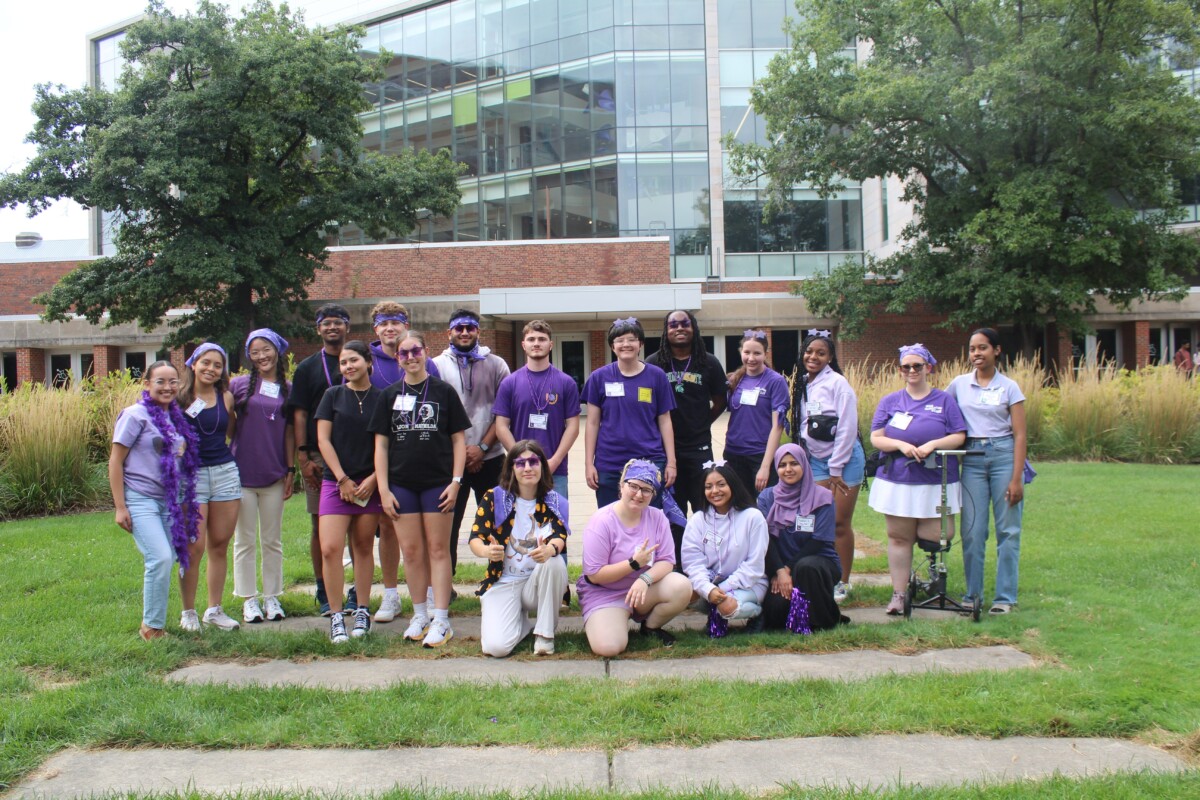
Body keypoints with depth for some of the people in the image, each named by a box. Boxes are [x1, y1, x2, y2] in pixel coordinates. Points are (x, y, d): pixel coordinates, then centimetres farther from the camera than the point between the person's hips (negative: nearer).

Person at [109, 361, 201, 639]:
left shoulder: (176, 417, 11)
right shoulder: (135, 415, -7)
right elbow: (115, 462, -7)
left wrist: (184, 502, 16)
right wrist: (120, 507, -10)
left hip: (169, 502, 6)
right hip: (141, 499, -6)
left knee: (163, 560, 4)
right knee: (161, 558, -15)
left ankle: (152, 623, 18)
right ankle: (152, 627, -2)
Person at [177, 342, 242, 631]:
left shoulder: (226, 397, 8)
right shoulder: (180, 397, -2)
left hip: (226, 472, 4)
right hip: (191, 475, -4)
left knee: (220, 545, 8)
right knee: (194, 547, -6)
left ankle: (215, 610, 19)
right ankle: (188, 612, 9)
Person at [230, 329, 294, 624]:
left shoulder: (288, 390, 5)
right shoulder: (239, 385, 0)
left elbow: (289, 433, 8)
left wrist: (291, 470, 4)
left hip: (274, 476, 1)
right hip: (242, 474, -1)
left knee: (273, 541, 9)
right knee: (245, 541, 5)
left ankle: (272, 597, 18)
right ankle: (249, 600, 14)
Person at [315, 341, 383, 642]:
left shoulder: (382, 399, 5)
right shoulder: (333, 395, 6)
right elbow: (323, 439, 2)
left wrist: (373, 479, -7)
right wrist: (343, 479, -6)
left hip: (370, 484, 0)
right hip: (336, 482, 0)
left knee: (364, 547, 7)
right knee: (330, 549, -11)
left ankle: (362, 612, 17)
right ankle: (335, 617, -2)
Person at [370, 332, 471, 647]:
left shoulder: (444, 391, 2)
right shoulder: (390, 395, 8)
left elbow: (459, 439, 2)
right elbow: (381, 444, 7)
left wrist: (455, 481, -7)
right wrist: (383, 489, -1)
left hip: (437, 482, -2)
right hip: (401, 483, 2)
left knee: (438, 549, 1)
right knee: (411, 550, 6)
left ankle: (441, 620, 5)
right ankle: (420, 615, 20)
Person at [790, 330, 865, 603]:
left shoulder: (837, 383, -10)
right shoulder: (803, 385, 9)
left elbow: (847, 428, -13)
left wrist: (836, 469, -11)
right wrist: (803, 461, 8)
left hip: (844, 459, -5)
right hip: (816, 460, 5)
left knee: (840, 523, -1)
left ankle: (842, 583, 9)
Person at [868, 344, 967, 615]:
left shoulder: (944, 400, 6)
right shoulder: (890, 401, 9)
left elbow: (959, 436, -1)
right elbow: (876, 438, 2)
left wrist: (932, 445, -18)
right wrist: (901, 445, -16)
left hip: (936, 482, -1)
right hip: (897, 481, 1)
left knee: (937, 534, -8)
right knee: (899, 536, 3)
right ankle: (899, 594, 11)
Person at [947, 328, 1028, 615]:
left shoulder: (1009, 387, 0)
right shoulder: (959, 384, 7)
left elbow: (1019, 435, -2)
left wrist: (1017, 478, -9)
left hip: (1004, 454, -2)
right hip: (972, 458, 2)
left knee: (1008, 530, 2)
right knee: (972, 530, 2)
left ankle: (1005, 597, 10)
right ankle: (973, 594, 14)